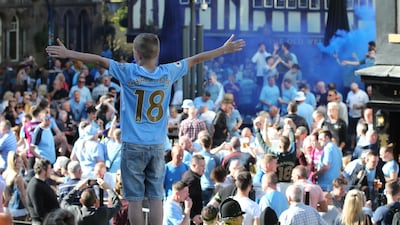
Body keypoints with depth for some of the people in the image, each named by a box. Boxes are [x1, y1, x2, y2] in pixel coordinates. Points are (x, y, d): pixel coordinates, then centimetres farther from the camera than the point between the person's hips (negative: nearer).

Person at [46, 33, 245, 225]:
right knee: (156, 197, 6)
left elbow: (99, 60, -9)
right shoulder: (168, 73, 0)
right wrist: (225, 49, 22)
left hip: (133, 145, -3)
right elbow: (195, 59, 11)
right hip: (158, 146, 3)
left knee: (135, 199, 2)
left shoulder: (129, 73, -10)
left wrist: (68, 54, -4)